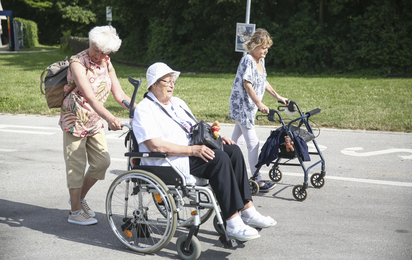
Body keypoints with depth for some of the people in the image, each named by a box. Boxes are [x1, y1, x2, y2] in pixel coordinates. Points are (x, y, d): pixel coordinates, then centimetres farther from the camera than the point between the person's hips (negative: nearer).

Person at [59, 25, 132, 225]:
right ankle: (75, 211, 12)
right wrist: (110, 118, -44)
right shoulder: (78, 63, -19)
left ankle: (80, 197, 27)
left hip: (95, 121, 7)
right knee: (76, 165, 0)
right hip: (75, 120, -7)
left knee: (102, 162, 5)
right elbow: (89, 96, -32)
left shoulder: (106, 63, 3)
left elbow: (119, 94, 0)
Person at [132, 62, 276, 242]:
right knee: (219, 159, -28)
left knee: (232, 150, -13)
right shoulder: (144, 109, -6)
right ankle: (233, 223, -28)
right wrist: (191, 150, -24)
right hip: (168, 162, -8)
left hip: (193, 151, 9)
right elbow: (155, 146, -19)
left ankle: (248, 211, -14)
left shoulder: (177, 103, 22)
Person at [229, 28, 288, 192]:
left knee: (237, 140, 16)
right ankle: (258, 181, -9)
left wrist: (277, 96, 22)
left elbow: (263, 82, 23)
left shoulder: (260, 60, 12)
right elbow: (247, 85, -23)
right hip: (241, 104, -9)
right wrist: (259, 104, -29)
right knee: (253, 143, -11)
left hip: (249, 107, 9)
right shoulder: (247, 60, -17)